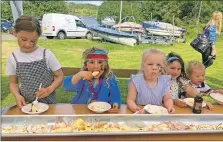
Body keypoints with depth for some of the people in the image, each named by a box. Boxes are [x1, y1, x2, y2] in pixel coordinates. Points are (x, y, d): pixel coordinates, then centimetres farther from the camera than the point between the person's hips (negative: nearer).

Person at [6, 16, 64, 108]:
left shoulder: (46, 54, -10)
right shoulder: (13, 58, -4)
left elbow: (60, 76, -3)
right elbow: (13, 82, 6)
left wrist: (49, 89, -19)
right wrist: (17, 95, -13)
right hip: (26, 103, 3)